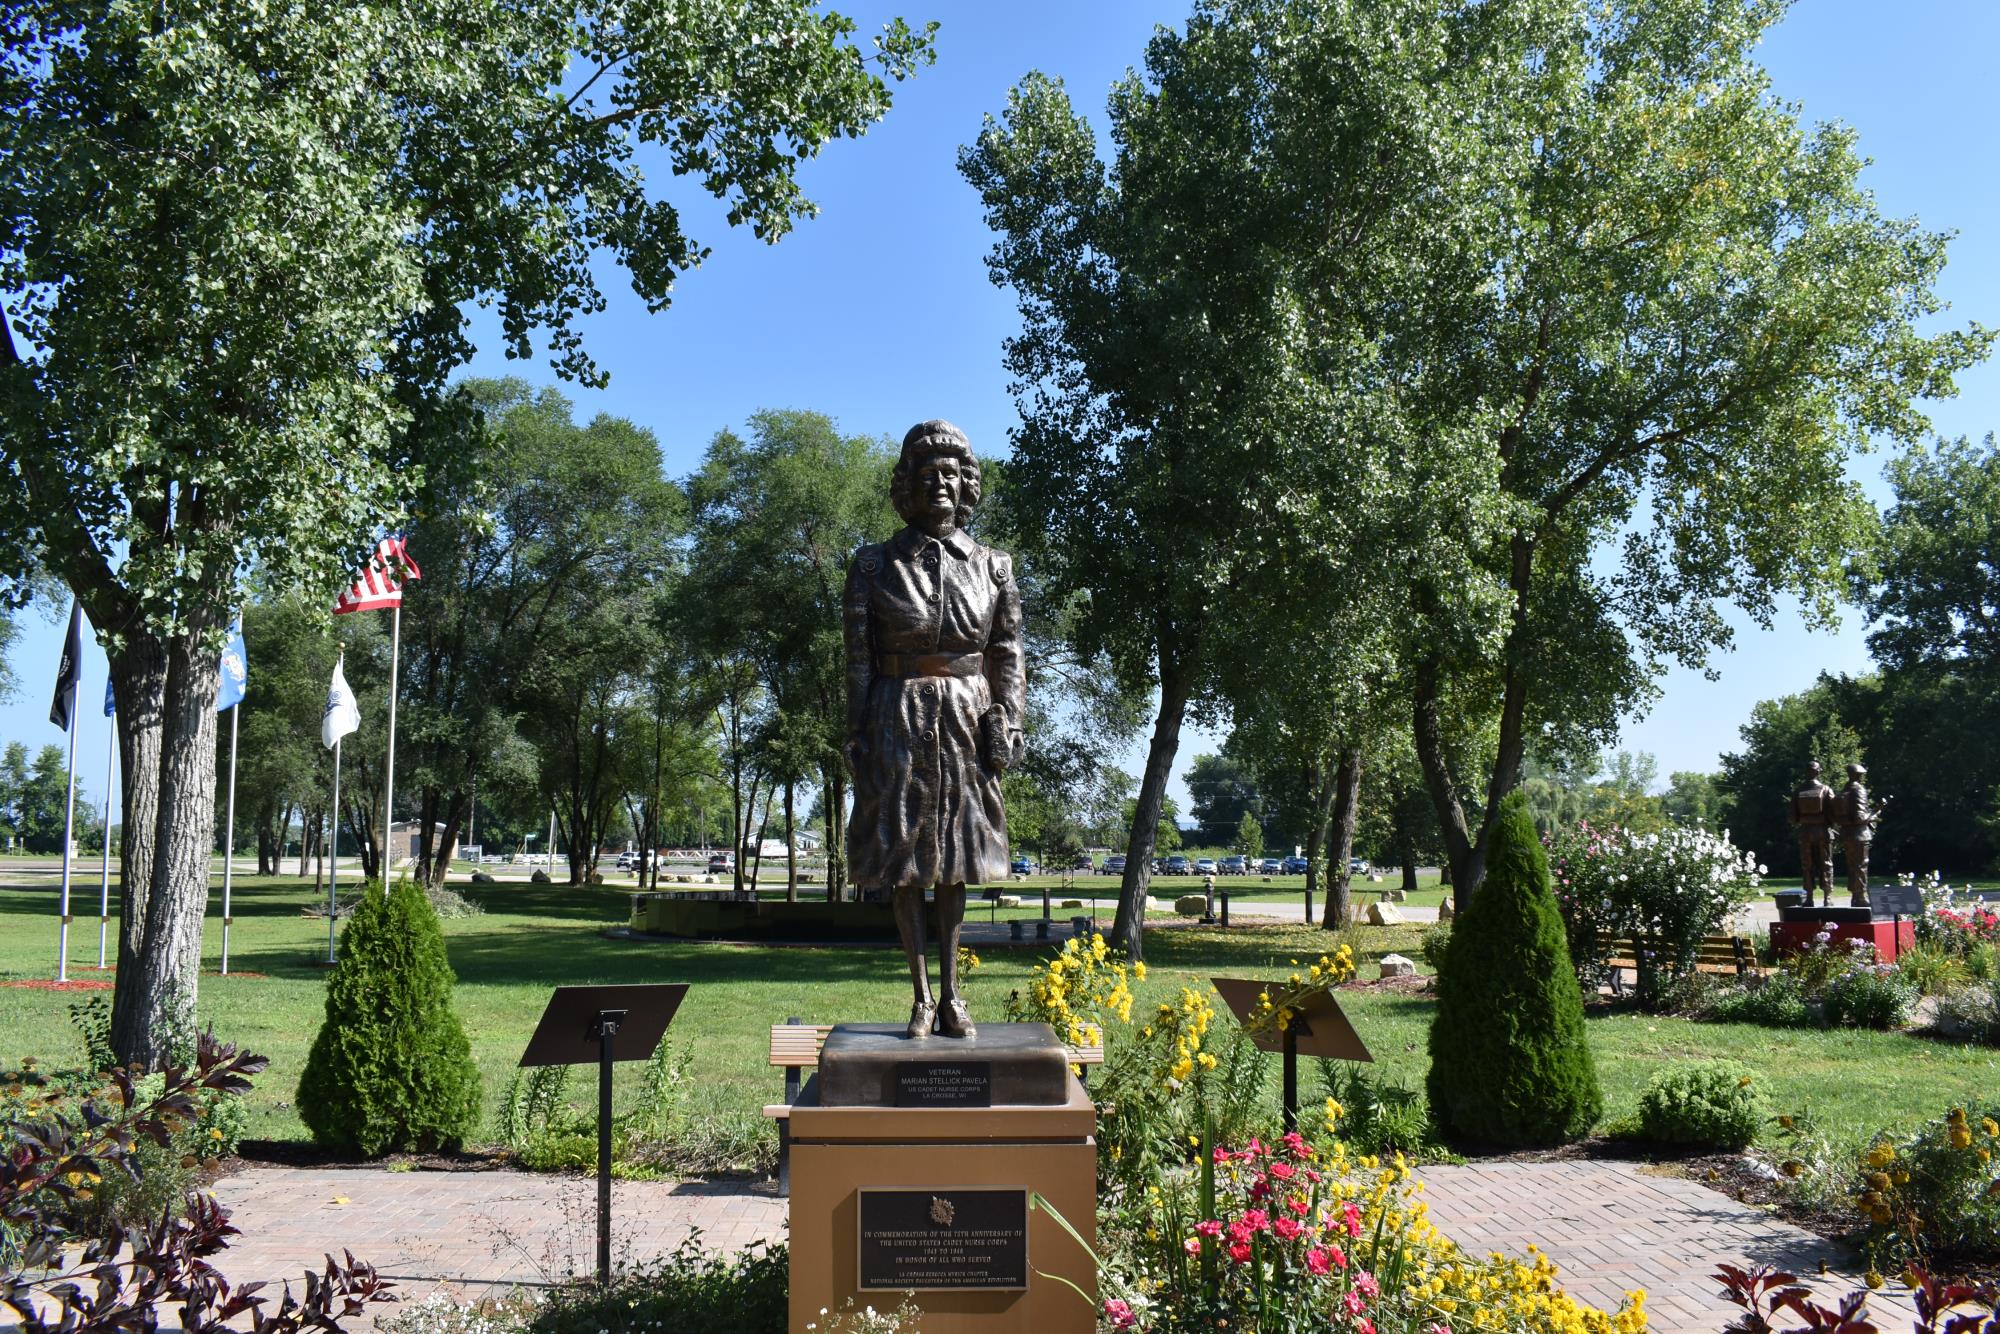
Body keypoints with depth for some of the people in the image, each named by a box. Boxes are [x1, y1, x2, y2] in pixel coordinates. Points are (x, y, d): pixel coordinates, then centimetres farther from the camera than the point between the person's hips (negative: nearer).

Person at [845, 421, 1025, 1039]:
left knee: (956, 856, 6)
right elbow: (858, 658, 0)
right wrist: (856, 737, -5)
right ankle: (922, 995, 8)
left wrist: (1005, 728, -4)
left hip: (966, 716, 1)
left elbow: (1008, 657, 5)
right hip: (900, 716, -1)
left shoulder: (991, 566, 6)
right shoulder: (876, 564, 2)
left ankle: (951, 993, 12)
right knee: (904, 857, 1)